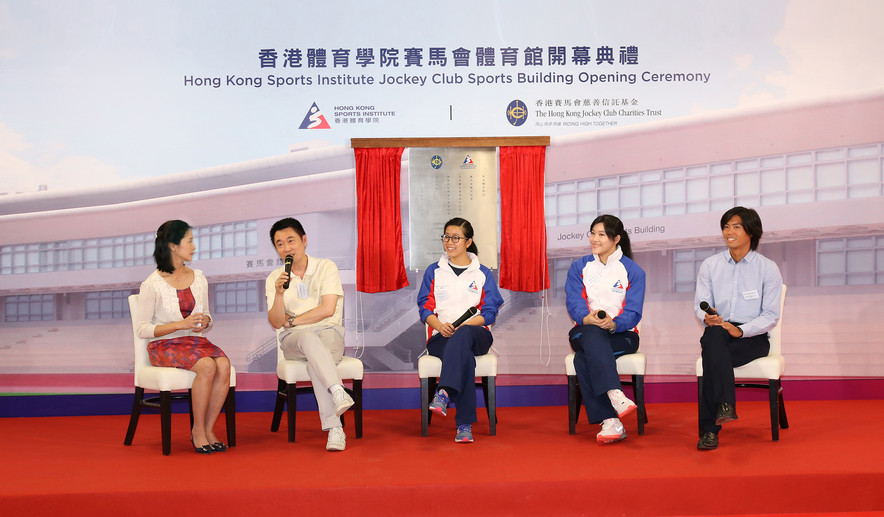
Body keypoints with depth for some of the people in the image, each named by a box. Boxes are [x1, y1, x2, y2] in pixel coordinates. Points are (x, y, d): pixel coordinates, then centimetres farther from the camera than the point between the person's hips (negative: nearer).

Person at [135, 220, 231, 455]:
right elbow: (141, 329, -8)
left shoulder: (199, 279, 12)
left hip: (196, 340, 5)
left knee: (223, 364, -28)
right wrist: (181, 324, -17)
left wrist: (205, 322, -5)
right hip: (164, 346, -5)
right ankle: (197, 430, -16)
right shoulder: (152, 285, -5)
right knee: (207, 366, -32)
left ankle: (208, 429, -17)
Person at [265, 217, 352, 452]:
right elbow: (276, 323, 0)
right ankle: (338, 392, -53)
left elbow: (327, 310, -9)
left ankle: (334, 428, -42)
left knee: (315, 363, -36)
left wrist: (292, 320, 0)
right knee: (308, 337, -37)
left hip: (329, 332, -1)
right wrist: (279, 293, -17)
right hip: (292, 339, 1)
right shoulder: (274, 278, 10)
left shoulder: (326, 267, 2)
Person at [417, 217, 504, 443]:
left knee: (462, 335, -41)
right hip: (441, 337, 0)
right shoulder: (434, 272, 17)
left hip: (476, 335, 0)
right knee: (465, 357, -37)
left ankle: (444, 393, -56)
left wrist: (462, 325, -14)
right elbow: (425, 308, 10)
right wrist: (441, 326, -14)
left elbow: (489, 313, 4)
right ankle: (464, 425, -42)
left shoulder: (483, 274, 14)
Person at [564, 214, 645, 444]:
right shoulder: (579, 267, 14)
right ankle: (615, 395, -50)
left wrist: (613, 323, -26)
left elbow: (633, 313, -4)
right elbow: (573, 302, -1)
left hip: (621, 333, -2)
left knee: (583, 359, -34)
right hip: (586, 332, 2)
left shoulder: (633, 271, 7)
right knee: (593, 335, -38)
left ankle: (608, 421, -37)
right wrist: (587, 318, -24)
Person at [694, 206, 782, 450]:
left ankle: (709, 428, -38)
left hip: (753, 338, -2)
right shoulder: (710, 265, 13)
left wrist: (741, 330, -19)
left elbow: (771, 315, -1)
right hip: (717, 334, 2)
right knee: (716, 333, -38)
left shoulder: (768, 268, 4)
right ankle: (724, 406, -52)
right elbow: (700, 304, 8)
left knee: (712, 355, -34)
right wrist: (708, 318, -18)